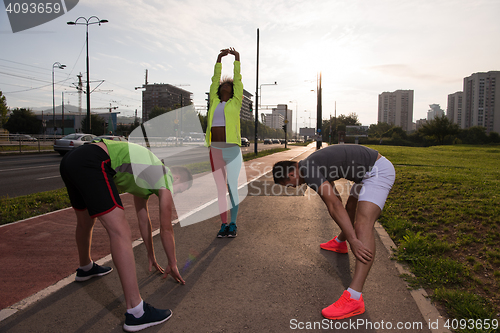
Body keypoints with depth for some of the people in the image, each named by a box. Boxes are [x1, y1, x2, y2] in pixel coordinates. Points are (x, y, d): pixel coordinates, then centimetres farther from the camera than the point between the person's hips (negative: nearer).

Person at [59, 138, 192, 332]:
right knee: (120, 232, -13)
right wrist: (172, 264, 25)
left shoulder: (147, 176, 29)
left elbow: (143, 220, 36)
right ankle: (136, 313, -12)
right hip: (91, 163, -11)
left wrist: (151, 256, 44)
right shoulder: (166, 179, 7)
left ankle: (85, 268, 58)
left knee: (85, 223, 31)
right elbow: (166, 229, 12)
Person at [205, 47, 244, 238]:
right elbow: (215, 80, 16)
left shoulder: (235, 103, 9)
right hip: (215, 150, 4)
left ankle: (233, 224, 10)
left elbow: (238, 81, 6)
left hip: (232, 150, -3)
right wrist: (219, 60, 12)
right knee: (220, 189, 7)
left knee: (232, 187, -3)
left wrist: (237, 59, 7)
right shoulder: (214, 102, 16)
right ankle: (224, 224, 16)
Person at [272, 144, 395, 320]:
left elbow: (334, 205, -27)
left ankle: (353, 298, -29)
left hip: (379, 170, -11)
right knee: (351, 206, 30)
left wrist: (354, 241, -27)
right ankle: (340, 242, 59)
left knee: (363, 224, -23)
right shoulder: (311, 164, 11)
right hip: (369, 171, 11)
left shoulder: (308, 170, -20)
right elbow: (335, 196, 26)